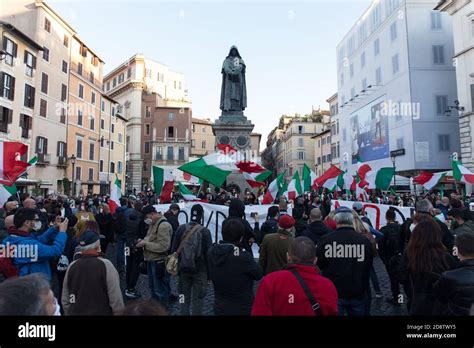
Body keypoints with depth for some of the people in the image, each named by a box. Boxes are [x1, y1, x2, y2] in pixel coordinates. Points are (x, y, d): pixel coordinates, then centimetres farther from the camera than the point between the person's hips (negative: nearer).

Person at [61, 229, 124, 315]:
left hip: (76, 312, 5)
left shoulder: (71, 266, -3)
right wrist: (119, 312, -5)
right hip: (101, 312, -4)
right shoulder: (105, 265, -17)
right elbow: (116, 298, -17)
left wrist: (70, 313, 19)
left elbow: (65, 299, 6)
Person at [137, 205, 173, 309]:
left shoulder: (164, 225, -22)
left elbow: (163, 246, -26)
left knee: (160, 290, 3)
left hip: (159, 262, -10)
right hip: (151, 260, 10)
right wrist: (143, 240, 0)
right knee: (152, 286, 24)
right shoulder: (153, 224, 10)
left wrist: (145, 244, -21)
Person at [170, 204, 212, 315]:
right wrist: (209, 272, -2)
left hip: (183, 269, 3)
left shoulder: (181, 228, -5)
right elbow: (208, 253, -11)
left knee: (184, 298, 17)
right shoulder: (205, 231, -14)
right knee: (197, 299, 9)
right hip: (200, 270, -3)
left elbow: (173, 249, 1)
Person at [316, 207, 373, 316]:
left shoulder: (325, 240, -14)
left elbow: (318, 265, -1)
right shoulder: (365, 241, -9)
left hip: (333, 293, -2)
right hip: (358, 293, 2)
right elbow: (368, 268, 7)